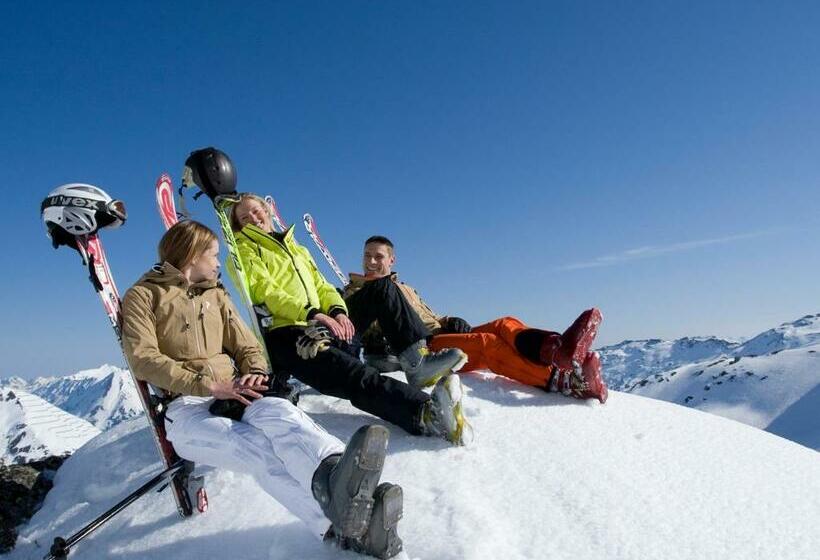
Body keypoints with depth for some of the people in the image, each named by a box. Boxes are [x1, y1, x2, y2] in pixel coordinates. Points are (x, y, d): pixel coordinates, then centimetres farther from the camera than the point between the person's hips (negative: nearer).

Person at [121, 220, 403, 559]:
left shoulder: (216, 296, 28)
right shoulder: (143, 296, 9)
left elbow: (247, 346, 21)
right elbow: (143, 359, -7)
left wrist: (254, 373, -4)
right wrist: (209, 385, -18)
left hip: (232, 398, 4)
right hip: (184, 407, -4)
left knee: (277, 411, -33)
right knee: (259, 448, -35)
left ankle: (337, 473, -63)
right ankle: (342, 527, -57)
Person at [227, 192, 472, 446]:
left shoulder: (297, 249, 31)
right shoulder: (245, 251, 11)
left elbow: (320, 286, 20)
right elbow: (265, 292, -6)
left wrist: (337, 311, -5)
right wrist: (312, 313, -21)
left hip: (325, 326, 7)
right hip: (287, 334, -7)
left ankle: (417, 359, -21)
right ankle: (426, 413, -61)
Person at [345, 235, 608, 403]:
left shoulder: (404, 289, 35)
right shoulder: (355, 293, 17)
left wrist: (450, 323, 6)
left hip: (439, 335, 7)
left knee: (503, 325, -19)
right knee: (486, 343, -31)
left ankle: (557, 348, -50)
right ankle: (561, 380, -48)